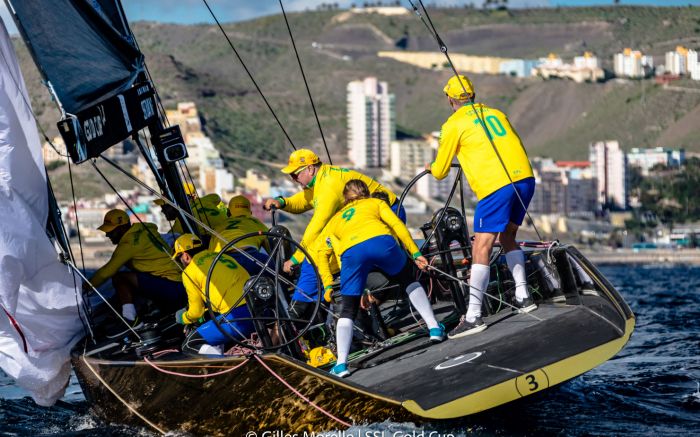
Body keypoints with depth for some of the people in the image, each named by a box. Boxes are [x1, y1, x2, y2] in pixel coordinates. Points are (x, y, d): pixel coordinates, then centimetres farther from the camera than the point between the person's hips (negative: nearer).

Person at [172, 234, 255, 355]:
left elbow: (196, 312, 10)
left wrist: (183, 319, 32)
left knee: (189, 345, 0)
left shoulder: (189, 272, 4)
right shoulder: (222, 256, 23)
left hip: (236, 316, -8)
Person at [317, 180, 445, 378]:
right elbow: (397, 225, 17)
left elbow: (322, 255, 27)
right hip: (381, 241, 0)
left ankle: (341, 363, -2)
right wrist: (416, 253, 15)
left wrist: (327, 285, 26)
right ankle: (434, 328, 22)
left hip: (351, 253, 0)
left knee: (347, 312, 12)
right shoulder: (375, 203, 34)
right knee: (409, 281, 28)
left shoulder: (335, 220, 37)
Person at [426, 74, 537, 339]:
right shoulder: (496, 114, 22)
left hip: (495, 187, -6)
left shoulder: (453, 125, 5)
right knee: (508, 238, 25)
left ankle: (473, 317, -12)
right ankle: (523, 297, 21)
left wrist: (431, 168, 37)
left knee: (481, 250, -6)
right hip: (525, 178, 6)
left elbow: (440, 172, 12)